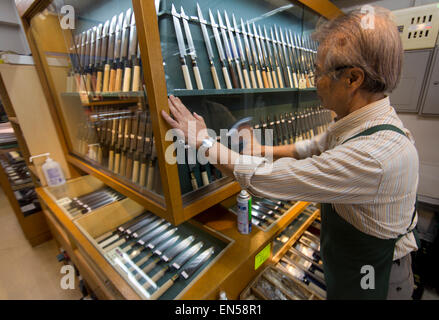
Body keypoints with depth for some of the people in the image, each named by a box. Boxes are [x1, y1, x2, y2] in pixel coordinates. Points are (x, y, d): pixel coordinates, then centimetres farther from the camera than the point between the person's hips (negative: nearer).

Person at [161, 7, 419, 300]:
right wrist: (263, 150, 3)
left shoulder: (374, 156, -40)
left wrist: (204, 142, -25)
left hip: (370, 284, -6)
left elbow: (261, 177, -38)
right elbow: (313, 148, 5)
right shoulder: (358, 123, -10)